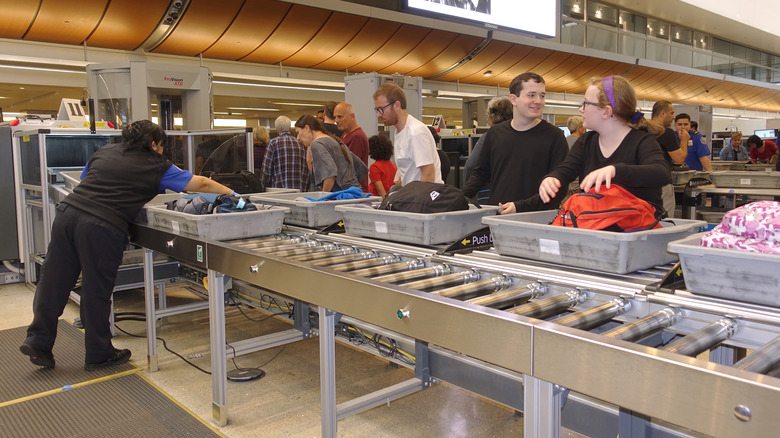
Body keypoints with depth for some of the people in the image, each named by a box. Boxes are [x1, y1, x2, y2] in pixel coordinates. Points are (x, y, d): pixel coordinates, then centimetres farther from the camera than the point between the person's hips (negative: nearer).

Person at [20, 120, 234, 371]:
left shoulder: (105, 152, 20)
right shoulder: (156, 166, 5)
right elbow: (201, 184, 7)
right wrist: (230, 192, 18)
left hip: (67, 213, 6)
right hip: (101, 228, -6)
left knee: (54, 282, 13)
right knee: (96, 292, 5)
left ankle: (38, 342, 22)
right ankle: (99, 356, 20)